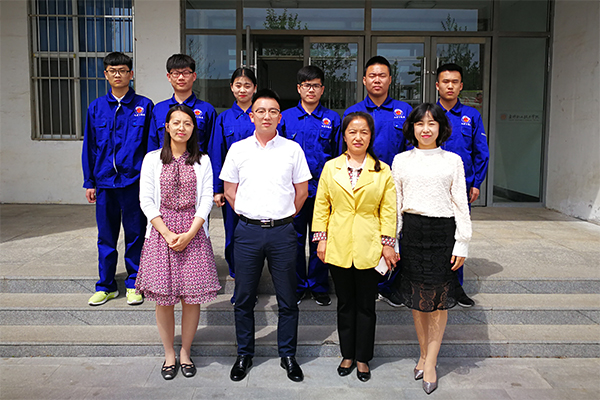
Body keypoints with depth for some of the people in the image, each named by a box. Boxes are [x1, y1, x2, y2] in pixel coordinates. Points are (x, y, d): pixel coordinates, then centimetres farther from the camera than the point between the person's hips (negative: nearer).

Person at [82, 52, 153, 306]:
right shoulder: (96, 108, 9)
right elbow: (89, 147, 11)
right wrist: (89, 182, 7)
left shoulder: (144, 106, 2)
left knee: (135, 234, 6)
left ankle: (134, 285, 19)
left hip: (134, 181, -2)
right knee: (106, 236, 10)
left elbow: (152, 144, 2)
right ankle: (106, 286, 23)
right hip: (105, 181, 3)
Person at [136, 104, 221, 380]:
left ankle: (185, 352, 21)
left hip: (193, 232, 0)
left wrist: (189, 233, -12)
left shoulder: (202, 161, 7)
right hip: (161, 231, 0)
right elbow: (146, 201, 0)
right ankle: (169, 354, 21)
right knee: (163, 298, 4)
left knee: (192, 296, 2)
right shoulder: (152, 159, 5)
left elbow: (206, 200, 1)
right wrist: (167, 233, -11)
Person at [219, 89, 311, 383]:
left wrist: (282, 217, 9)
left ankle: (288, 355, 24)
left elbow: (302, 191, 8)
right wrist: (249, 216, 8)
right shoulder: (238, 149, 5)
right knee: (244, 299, 9)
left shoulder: (292, 149, 3)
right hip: (247, 230, 1)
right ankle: (244, 355, 26)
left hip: (282, 231, 0)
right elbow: (230, 191, 9)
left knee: (288, 300, 7)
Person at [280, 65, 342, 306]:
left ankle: (319, 287, 22)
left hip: (323, 189, 0)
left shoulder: (332, 119, 6)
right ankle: (297, 286, 23)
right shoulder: (286, 117, 6)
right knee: (295, 239, 7)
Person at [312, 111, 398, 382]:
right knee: (345, 304, 13)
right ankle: (347, 355, 28)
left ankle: (363, 358, 24)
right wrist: (321, 238, 0)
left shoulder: (383, 171, 2)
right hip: (338, 247, 1)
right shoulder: (331, 168, 5)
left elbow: (388, 211, 1)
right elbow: (321, 206, 6)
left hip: (369, 248, -1)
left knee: (366, 306, 9)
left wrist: (388, 243, -4)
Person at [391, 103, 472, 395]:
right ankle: (424, 354, 25)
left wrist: (462, 244, -2)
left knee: (439, 298, 2)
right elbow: (394, 204, 7)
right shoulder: (401, 160, 5)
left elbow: (461, 204, 3)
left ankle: (430, 362, 13)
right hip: (412, 231, 1)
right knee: (417, 297, 9)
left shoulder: (453, 161, 3)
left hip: (443, 232, -1)